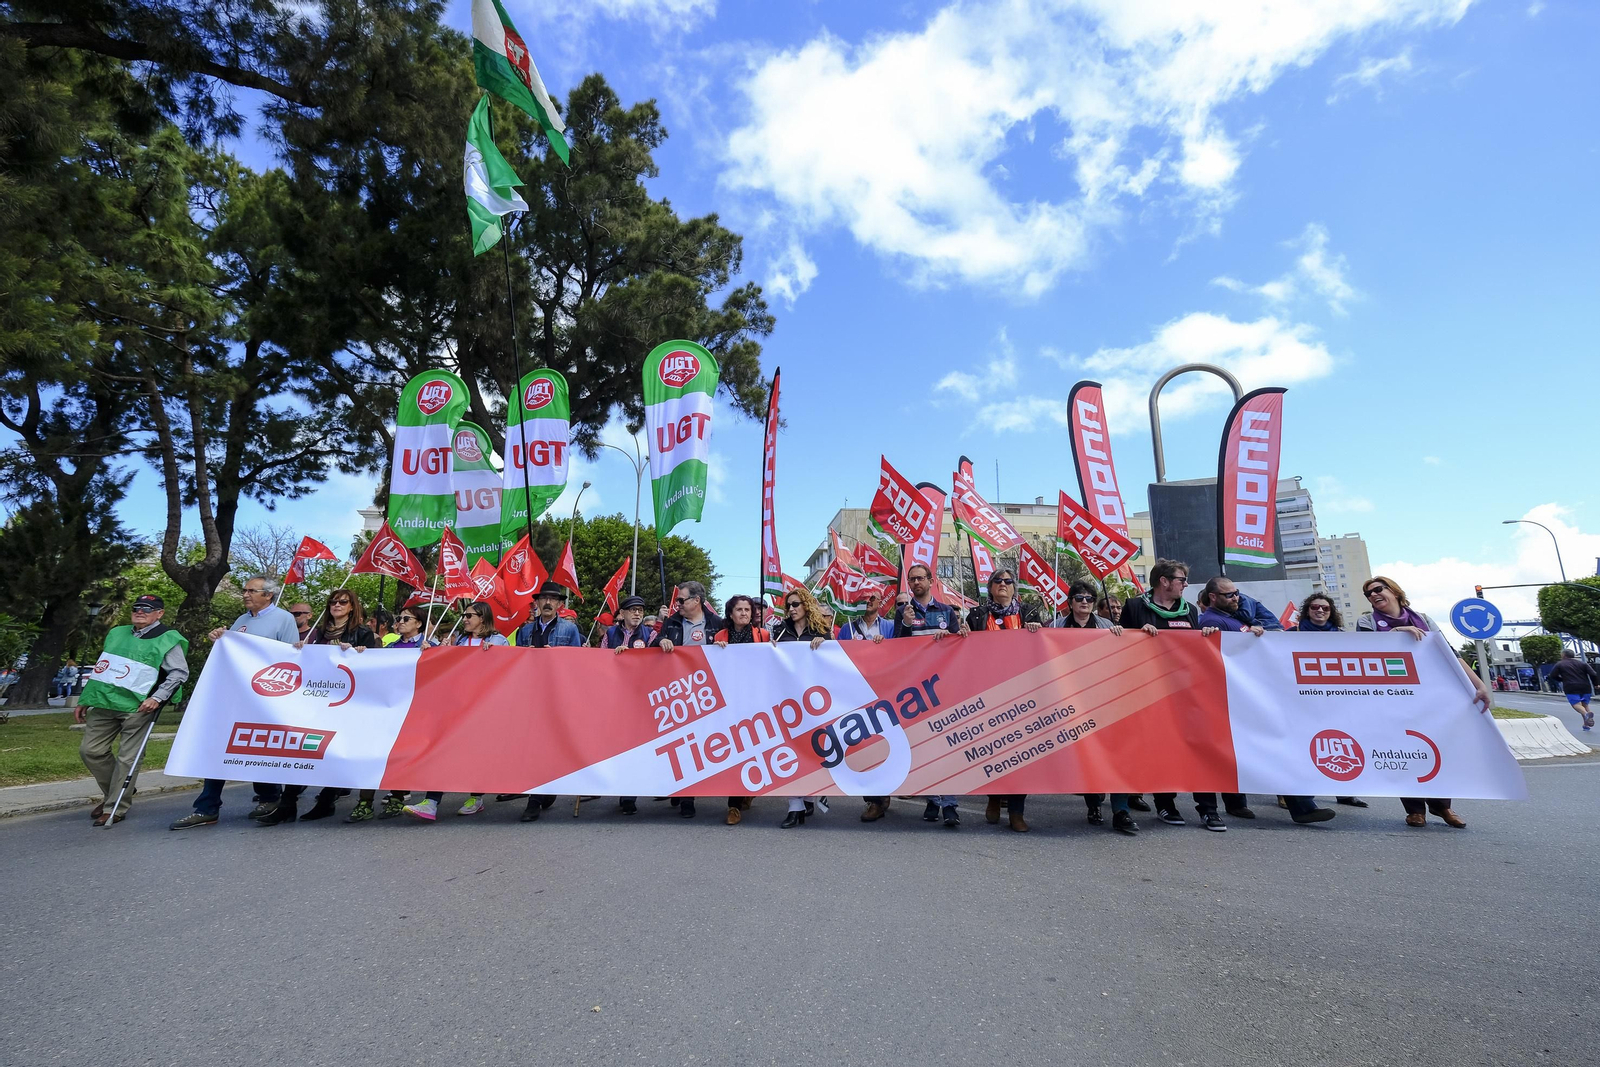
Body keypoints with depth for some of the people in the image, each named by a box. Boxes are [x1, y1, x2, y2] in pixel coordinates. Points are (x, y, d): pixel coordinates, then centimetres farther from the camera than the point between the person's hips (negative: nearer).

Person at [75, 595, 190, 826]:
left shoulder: (167, 639, -3)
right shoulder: (117, 633, 17)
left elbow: (180, 672, -8)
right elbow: (102, 668, 22)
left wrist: (157, 697, -18)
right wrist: (84, 701, 20)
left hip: (137, 708, -7)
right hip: (104, 703, 7)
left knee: (127, 758, -3)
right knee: (90, 750, 7)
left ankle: (116, 808, 7)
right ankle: (111, 794, 26)